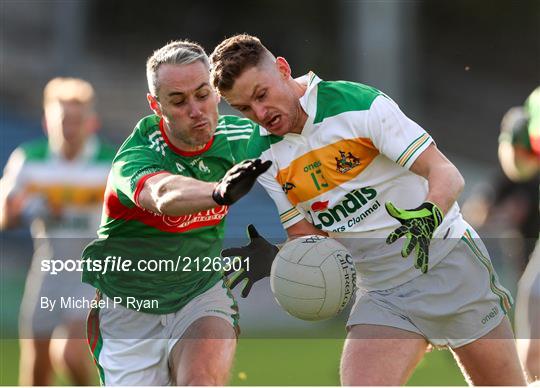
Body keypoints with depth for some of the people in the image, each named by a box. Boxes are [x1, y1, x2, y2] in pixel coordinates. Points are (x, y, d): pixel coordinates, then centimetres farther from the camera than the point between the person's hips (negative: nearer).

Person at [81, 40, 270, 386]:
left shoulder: (240, 135, -10)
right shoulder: (136, 156, -25)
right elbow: (163, 194, -50)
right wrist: (219, 192, -70)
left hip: (202, 291, 2)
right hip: (128, 307, -2)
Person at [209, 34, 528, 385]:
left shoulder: (360, 104, -15)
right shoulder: (263, 158, 1)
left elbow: (448, 174, -17)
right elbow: (307, 237, 5)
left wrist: (429, 214, -37)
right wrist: (271, 260, -16)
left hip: (445, 258, -4)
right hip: (380, 292, 4)